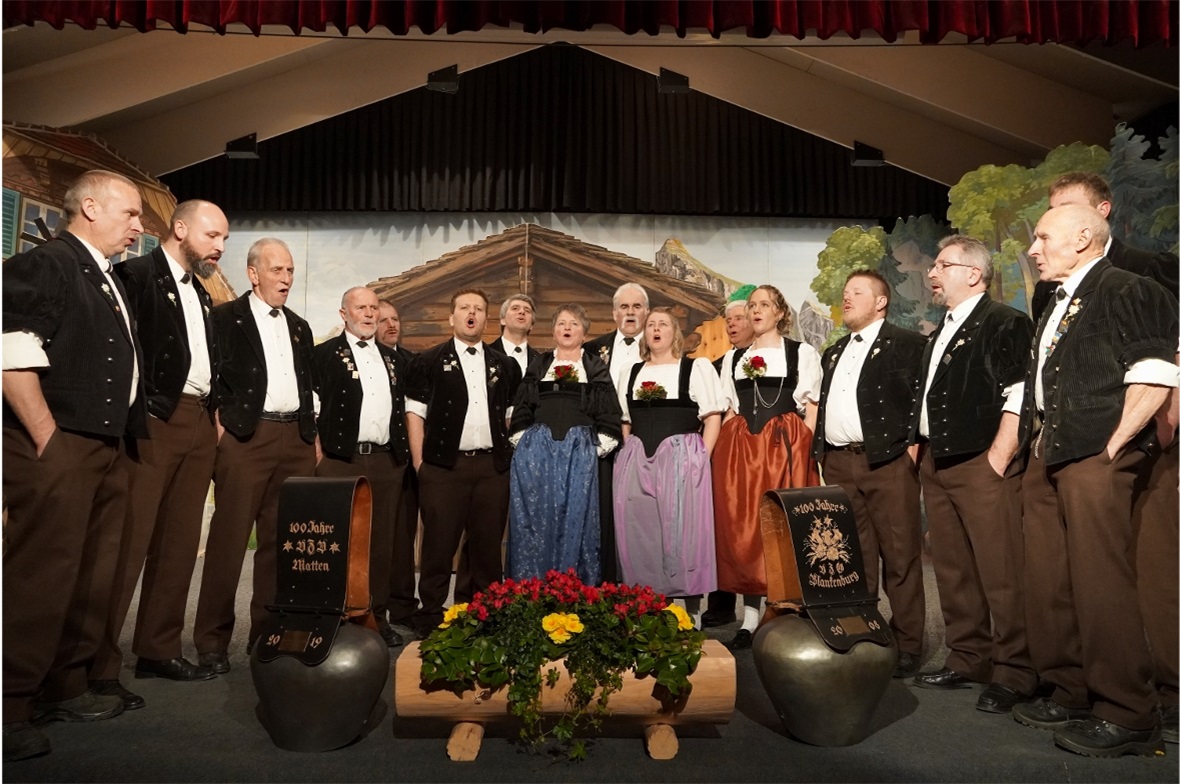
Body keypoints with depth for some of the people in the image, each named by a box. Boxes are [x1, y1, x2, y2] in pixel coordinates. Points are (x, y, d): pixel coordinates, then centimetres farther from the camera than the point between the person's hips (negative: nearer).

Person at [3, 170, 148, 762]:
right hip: (56, 451, -9)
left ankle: (65, 688, 26)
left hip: (109, 451, 9)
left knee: (92, 580, 13)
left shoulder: (109, 282, 21)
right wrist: (49, 441, -18)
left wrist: (123, 442, 15)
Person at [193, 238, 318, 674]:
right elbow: (211, 378, -3)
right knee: (229, 539, -3)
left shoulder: (299, 327, 20)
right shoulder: (226, 317, 4)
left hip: (295, 440, 5)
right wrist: (220, 426, -12)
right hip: (246, 437, -5)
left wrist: (313, 436, 13)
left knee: (282, 541, 7)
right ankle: (212, 641, 8)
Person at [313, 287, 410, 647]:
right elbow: (312, 407, -2)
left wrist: (403, 453, 11)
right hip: (341, 459, -4)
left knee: (381, 542, 7)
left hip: (387, 461, 4)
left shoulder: (392, 358, 19)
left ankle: (377, 617, 16)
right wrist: (320, 456, -9)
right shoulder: (325, 354, 4)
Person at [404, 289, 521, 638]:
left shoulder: (504, 366, 14)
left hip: (492, 467, 3)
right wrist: (419, 463, -5)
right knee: (439, 546, 1)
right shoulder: (429, 361, 5)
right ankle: (430, 618, 15)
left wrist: (510, 456, 8)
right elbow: (415, 413, 2)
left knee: (487, 544, 7)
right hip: (443, 466, -3)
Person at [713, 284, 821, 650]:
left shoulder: (802, 353, 8)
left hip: (786, 447, -3)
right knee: (741, 527, 1)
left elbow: (812, 410, 3)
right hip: (739, 449, 3)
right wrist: (719, 453, 6)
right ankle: (751, 616, 8)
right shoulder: (733, 358, 18)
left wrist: (805, 451, -9)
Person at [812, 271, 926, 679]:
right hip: (838, 463, 6)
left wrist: (912, 446, -13)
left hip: (887, 461, -6)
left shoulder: (908, 344, 1)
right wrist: (821, 452, 13)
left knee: (900, 556, 0)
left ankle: (906, 646, 11)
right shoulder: (833, 353, 22)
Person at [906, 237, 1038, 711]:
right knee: (952, 571, 13)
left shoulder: (1005, 324, -5)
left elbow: (1019, 399, -14)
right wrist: (921, 453, 16)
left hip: (981, 464, -8)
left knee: (1001, 575, -3)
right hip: (937, 464, 9)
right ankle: (967, 662, 24)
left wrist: (997, 460, -18)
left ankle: (1013, 675, 10)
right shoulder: (940, 334, 20)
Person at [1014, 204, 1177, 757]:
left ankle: (1126, 716, 7)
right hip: (1048, 458, 9)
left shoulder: (1126, 290, -4)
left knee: (1100, 583, -6)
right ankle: (1069, 693, 24)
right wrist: (1037, 444, 17)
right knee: (1047, 582, 11)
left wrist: (1112, 448, -16)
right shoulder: (1055, 307, 21)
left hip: (1094, 458, -9)